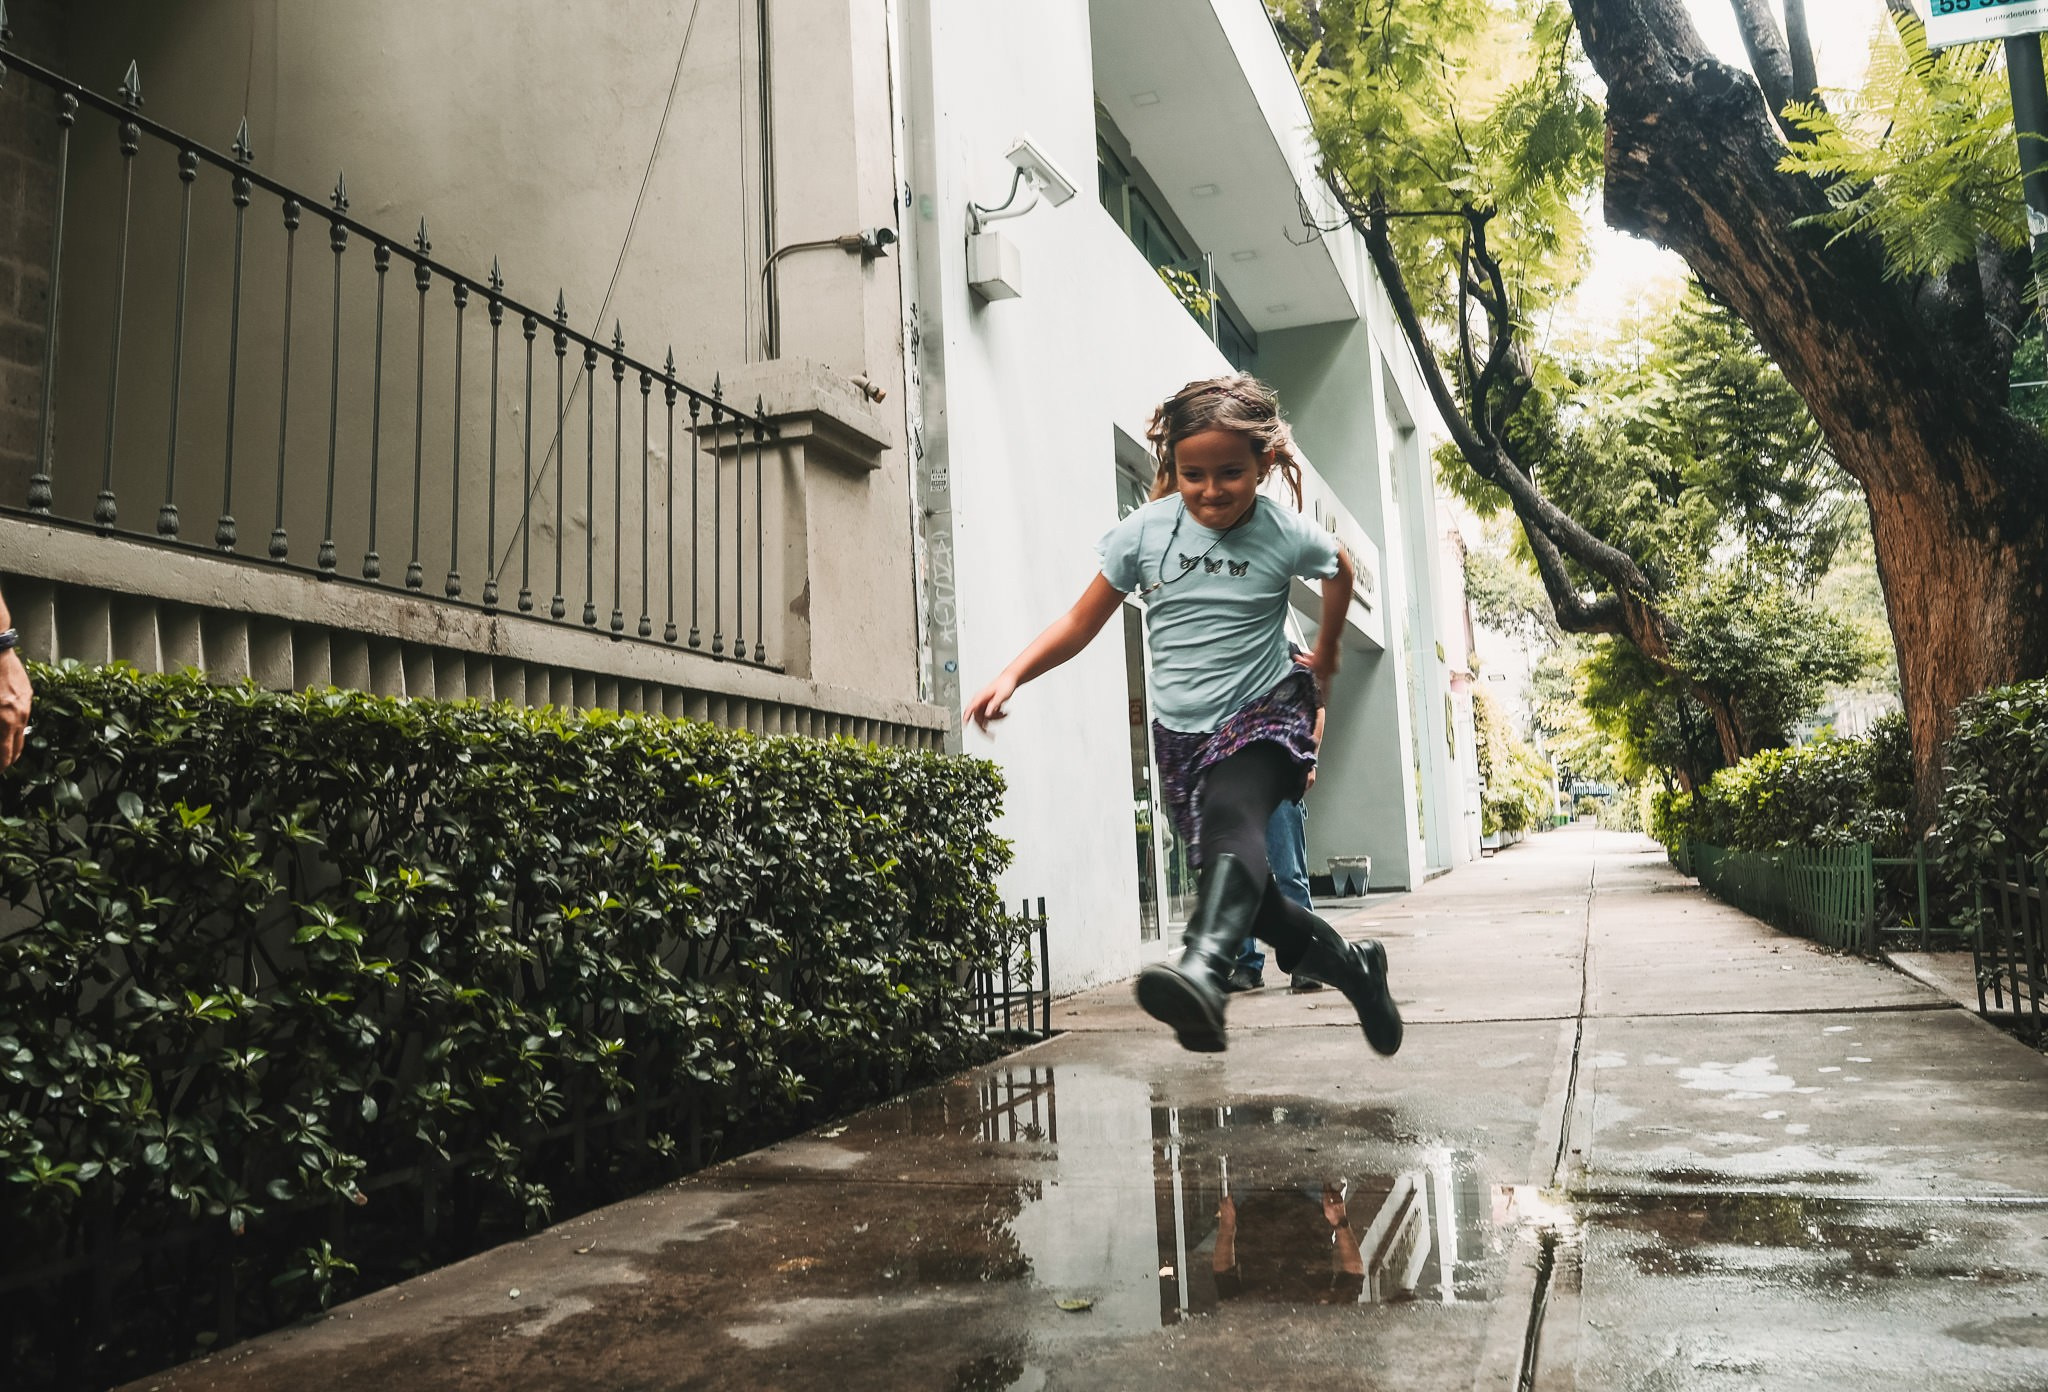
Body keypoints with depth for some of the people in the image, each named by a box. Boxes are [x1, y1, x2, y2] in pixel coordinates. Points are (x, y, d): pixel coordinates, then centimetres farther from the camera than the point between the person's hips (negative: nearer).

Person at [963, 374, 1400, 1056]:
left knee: (1233, 819, -36)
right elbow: (1081, 623, 0)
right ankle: (1354, 967, 31)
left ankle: (1202, 972, -58)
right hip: (1181, 731, 3)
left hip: (1264, 714, -3)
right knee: (1252, 900, 5)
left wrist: (1326, 654, 24)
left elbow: (1340, 568, 16)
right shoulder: (1145, 530, -6)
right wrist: (1011, 676, -13)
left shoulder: (1286, 534, -8)